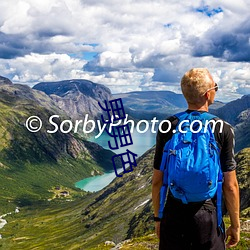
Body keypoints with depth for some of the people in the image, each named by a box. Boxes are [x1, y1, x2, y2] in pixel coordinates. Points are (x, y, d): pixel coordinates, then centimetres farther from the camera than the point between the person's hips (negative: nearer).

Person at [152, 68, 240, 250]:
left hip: (173, 216, 2)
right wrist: (235, 225, 5)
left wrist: (158, 217, 12)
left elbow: (157, 180, 0)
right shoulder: (223, 130, -10)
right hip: (208, 216, -1)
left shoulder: (167, 127, -5)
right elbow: (230, 185, -8)